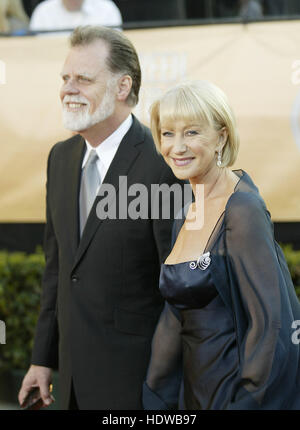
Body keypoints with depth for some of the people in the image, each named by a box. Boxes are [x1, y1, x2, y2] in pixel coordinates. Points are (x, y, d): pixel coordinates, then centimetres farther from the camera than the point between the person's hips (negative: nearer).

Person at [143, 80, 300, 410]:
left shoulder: (242, 210, -17)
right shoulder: (188, 216, 9)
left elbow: (270, 321, -20)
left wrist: (247, 400, -19)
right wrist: (157, 398, 11)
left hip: (242, 393, -8)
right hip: (197, 392, 8)